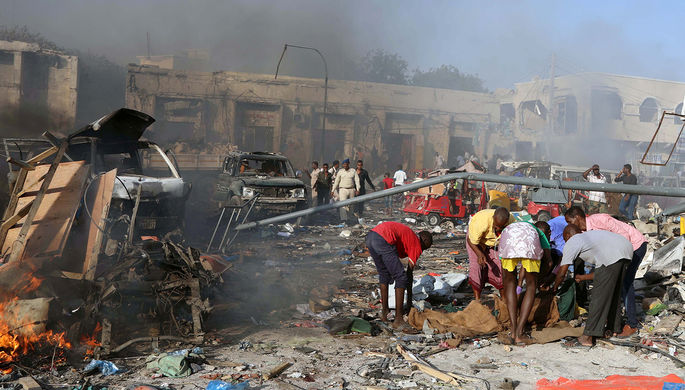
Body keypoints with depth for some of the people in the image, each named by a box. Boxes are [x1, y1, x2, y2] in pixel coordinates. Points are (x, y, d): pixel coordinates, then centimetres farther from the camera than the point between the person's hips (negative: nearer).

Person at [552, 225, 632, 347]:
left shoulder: (572, 242, 14)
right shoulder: (590, 234, 36)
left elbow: (562, 273, 15)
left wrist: (554, 288, 30)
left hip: (612, 256, -8)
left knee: (599, 296, -6)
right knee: (614, 292, 22)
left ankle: (587, 338, -5)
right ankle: (614, 329, 32)